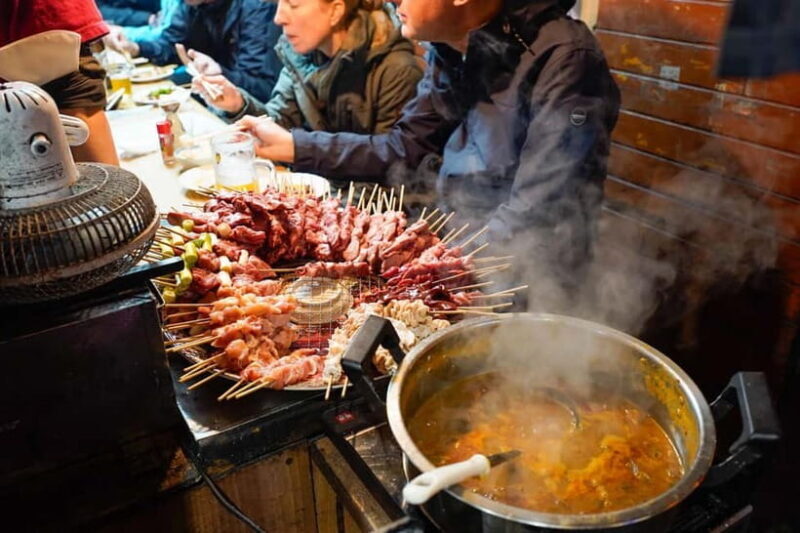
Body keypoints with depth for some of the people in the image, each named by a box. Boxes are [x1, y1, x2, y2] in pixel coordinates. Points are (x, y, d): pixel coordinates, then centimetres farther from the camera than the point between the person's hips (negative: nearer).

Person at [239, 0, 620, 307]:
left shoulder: (564, 62, -23)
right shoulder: (451, 49, 1)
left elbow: (536, 223, -25)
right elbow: (405, 150, 8)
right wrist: (292, 145, 5)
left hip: (521, 289, -7)